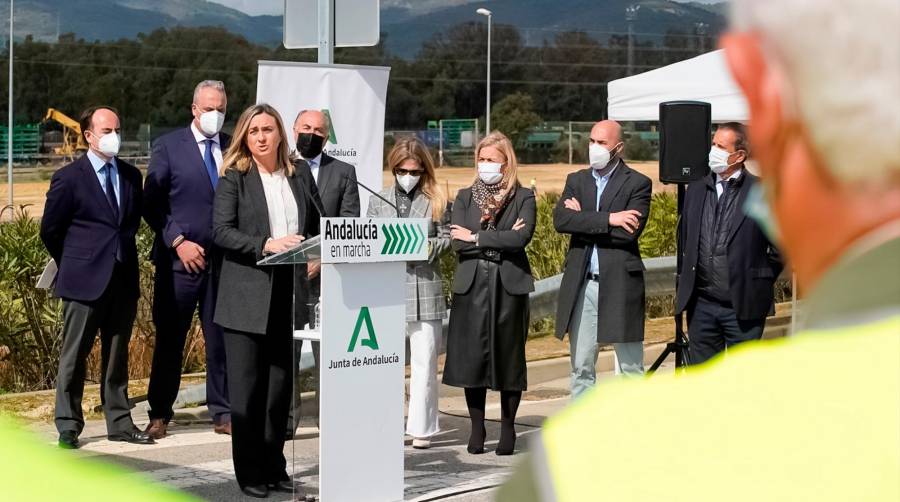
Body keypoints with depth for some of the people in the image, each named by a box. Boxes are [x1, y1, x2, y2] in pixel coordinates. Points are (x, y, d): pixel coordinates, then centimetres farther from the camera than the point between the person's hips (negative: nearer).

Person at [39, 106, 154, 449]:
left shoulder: (130, 175, 10)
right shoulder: (69, 178, -6)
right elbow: (50, 231, 1)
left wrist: (121, 253, 14)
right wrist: (75, 264, 9)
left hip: (124, 279, 5)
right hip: (85, 281, -5)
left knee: (117, 355, 10)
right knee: (74, 355, 1)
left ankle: (119, 423, 16)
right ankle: (68, 426, 7)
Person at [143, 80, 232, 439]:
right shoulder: (168, 147, 1)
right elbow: (152, 204, -3)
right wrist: (178, 242, -12)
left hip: (225, 260, 2)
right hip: (179, 260, -2)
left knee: (222, 339, 5)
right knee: (169, 340, 4)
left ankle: (223, 413, 13)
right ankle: (159, 414, 14)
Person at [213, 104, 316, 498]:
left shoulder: (295, 178, 13)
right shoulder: (234, 178, -1)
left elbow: (307, 229, 20)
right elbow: (221, 231, -11)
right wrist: (266, 244, -22)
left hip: (286, 296, 4)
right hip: (247, 298, -4)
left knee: (280, 384, 9)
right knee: (246, 387, -1)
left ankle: (274, 467, 18)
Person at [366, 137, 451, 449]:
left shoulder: (436, 201, 5)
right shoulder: (378, 201, 12)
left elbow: (446, 238, 4)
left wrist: (425, 246, -13)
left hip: (424, 288, -2)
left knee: (424, 363, 0)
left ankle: (421, 427, 6)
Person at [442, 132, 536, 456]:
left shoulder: (523, 198, 4)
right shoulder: (465, 197, 12)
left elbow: (522, 238, -13)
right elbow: (457, 241, -3)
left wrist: (477, 238, -9)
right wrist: (500, 240, -9)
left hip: (509, 286, -2)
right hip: (472, 286, 2)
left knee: (509, 356, 2)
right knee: (472, 357, 1)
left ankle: (507, 429, 13)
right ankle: (477, 429, 11)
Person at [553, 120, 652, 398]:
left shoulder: (638, 184, -2)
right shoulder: (576, 180, 11)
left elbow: (631, 231, -16)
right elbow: (560, 220, -7)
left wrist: (583, 219, -10)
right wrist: (608, 219, -17)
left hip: (620, 284, -4)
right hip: (582, 284, 4)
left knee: (630, 367, 2)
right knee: (581, 367, 9)